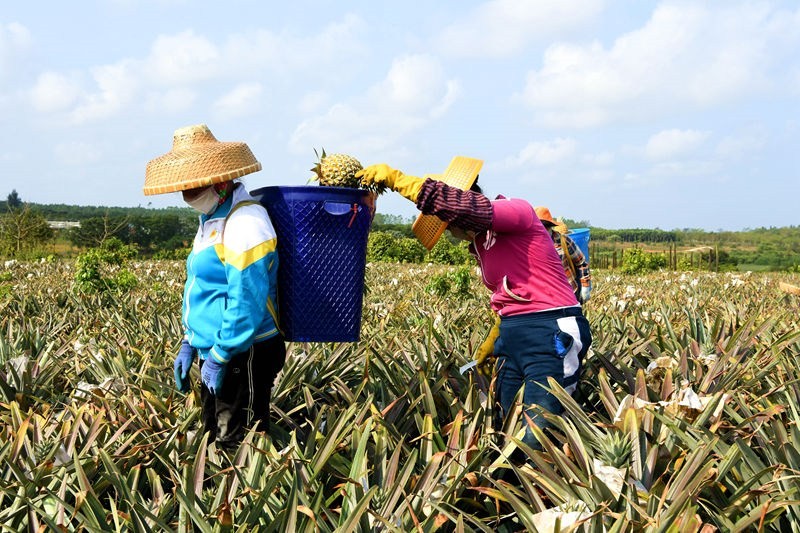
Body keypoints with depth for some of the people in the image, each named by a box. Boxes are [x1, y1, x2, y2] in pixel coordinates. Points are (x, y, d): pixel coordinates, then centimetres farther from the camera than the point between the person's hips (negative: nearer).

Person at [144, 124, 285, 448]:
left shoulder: (246, 223, -20)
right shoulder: (211, 220, 13)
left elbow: (247, 298, -25)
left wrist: (220, 357, -20)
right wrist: (189, 343, 16)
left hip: (243, 357, -11)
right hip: (214, 353, 11)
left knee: (236, 450, -4)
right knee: (214, 442, 18)